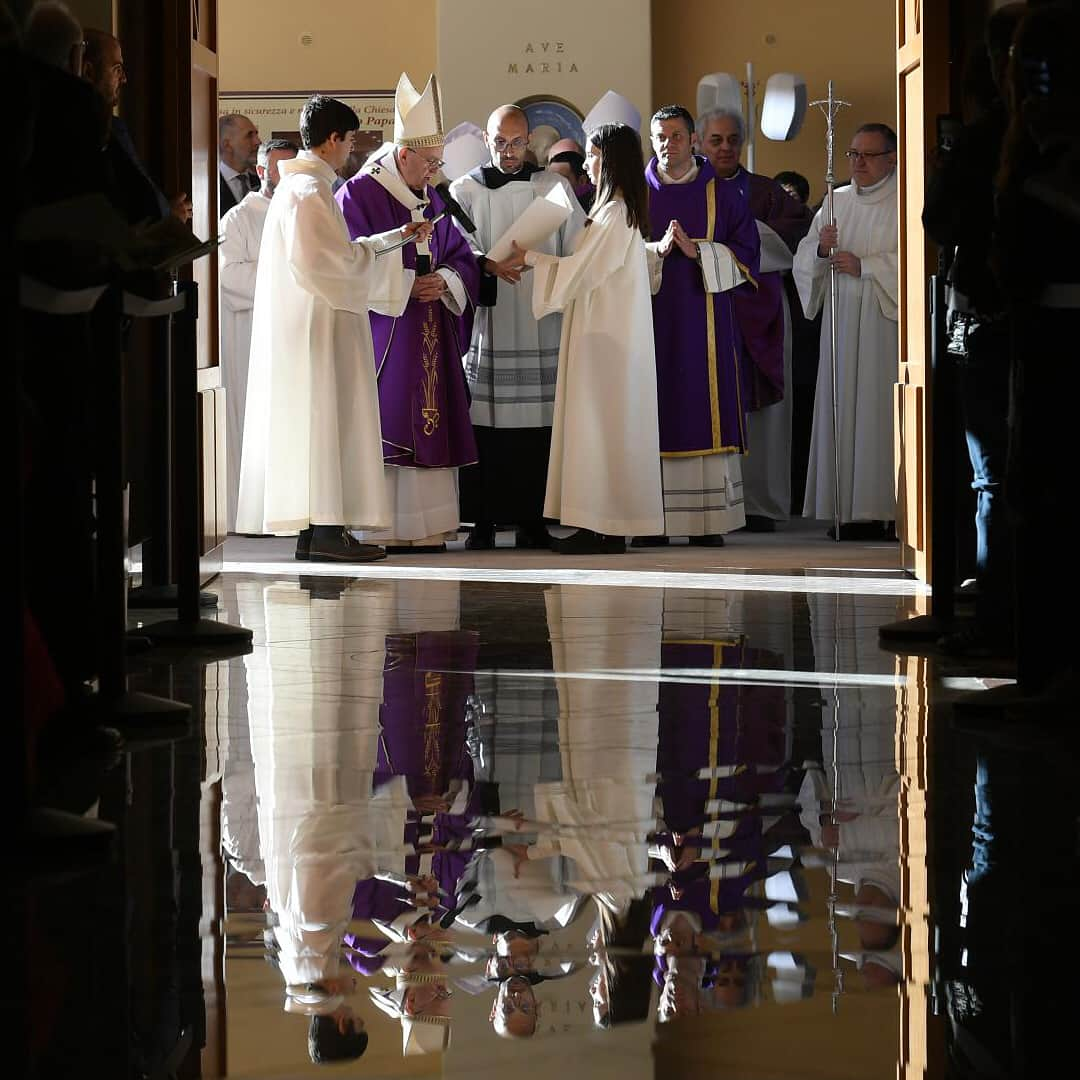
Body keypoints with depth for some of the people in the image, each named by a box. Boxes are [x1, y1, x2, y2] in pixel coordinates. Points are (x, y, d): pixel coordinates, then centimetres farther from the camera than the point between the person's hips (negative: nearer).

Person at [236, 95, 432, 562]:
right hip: (319, 325, -10)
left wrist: (397, 236, 23)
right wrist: (384, 252, -6)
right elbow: (330, 261, -21)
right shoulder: (309, 190, -14)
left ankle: (313, 532, 9)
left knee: (311, 423, 9)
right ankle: (326, 531, -9)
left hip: (306, 325, 10)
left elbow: (333, 253, 23)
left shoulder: (297, 184, 17)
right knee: (326, 419, -9)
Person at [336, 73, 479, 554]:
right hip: (383, 332, -7)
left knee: (430, 423, 3)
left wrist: (445, 281, -7)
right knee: (386, 424, -10)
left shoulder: (430, 199, 16)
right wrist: (406, 285, -17)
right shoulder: (358, 195, -5)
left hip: (431, 337, 7)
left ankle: (425, 527, 6)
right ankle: (382, 530, -7)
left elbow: (462, 259, 15)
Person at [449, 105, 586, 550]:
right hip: (488, 324, -1)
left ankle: (531, 519, 3)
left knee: (538, 422, -2)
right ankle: (483, 521, -1)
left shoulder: (554, 187, 13)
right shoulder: (465, 190, 9)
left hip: (540, 325, 1)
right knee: (486, 423, -5)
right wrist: (488, 264, -26)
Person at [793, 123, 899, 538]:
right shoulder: (836, 202, 16)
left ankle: (888, 509, -6)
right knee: (843, 407, 1)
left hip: (887, 321, -5)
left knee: (882, 409, -9)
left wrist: (863, 266, -13)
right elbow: (804, 261, 13)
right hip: (842, 321, 5)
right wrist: (821, 249, -8)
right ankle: (852, 509, 2)